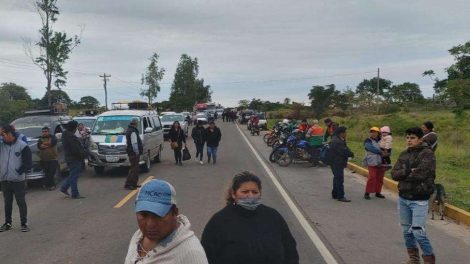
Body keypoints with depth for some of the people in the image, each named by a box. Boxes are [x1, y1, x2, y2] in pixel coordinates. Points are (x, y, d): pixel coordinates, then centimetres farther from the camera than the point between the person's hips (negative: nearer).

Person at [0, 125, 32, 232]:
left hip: (19, 180, -4)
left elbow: (28, 163, -7)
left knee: (21, 202, 3)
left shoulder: (22, 146, -8)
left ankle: (24, 223, 12)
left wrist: (19, 171, -14)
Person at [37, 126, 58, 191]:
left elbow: (53, 142, -15)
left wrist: (44, 143, -6)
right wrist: (48, 144, -15)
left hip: (53, 159, -2)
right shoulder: (40, 138, 14)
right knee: (46, 173, 0)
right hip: (43, 159, 2)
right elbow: (39, 146, -5)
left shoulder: (52, 137, 8)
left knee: (52, 173, -5)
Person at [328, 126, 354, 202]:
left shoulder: (337, 140, 13)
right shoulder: (337, 142, -23)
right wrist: (351, 154, -7)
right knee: (339, 179, -9)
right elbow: (344, 152, -25)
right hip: (337, 163, -11)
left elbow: (345, 149, 13)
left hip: (337, 162, 11)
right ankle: (340, 196, -7)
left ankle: (335, 194, 28)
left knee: (337, 178, 18)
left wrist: (349, 153, -5)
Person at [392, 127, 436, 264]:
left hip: (419, 200, -6)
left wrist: (404, 174, -9)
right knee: (407, 230, 14)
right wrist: (409, 172, -17)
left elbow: (420, 174, -23)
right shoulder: (404, 154, 8)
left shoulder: (427, 154, -10)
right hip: (403, 198, 6)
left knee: (418, 231, -9)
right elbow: (394, 174, -2)